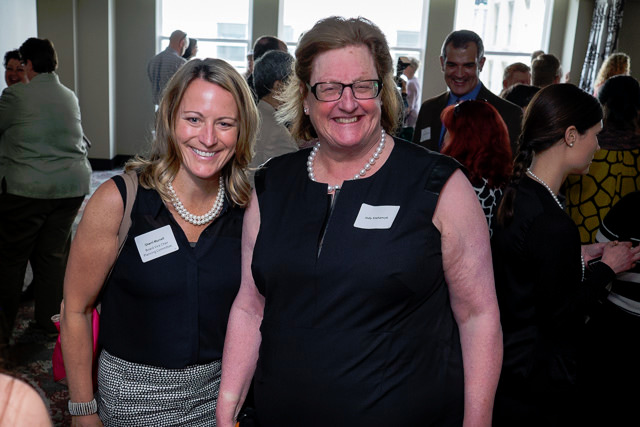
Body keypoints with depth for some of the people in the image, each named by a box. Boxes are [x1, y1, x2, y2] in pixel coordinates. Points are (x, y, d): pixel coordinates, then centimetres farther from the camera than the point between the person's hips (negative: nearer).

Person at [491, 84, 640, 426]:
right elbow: (560, 315, -19)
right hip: (539, 379, -8)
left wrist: (578, 256, 6)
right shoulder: (554, 224, -29)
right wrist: (606, 267, -8)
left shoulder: (515, 194, -2)